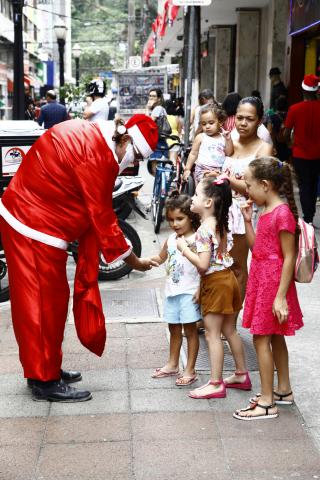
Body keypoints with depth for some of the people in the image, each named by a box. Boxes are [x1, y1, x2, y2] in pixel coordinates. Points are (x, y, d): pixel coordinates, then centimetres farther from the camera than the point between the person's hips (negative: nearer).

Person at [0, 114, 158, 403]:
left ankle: (47, 367, 31)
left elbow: (95, 212, 10)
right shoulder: (96, 154, -23)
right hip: (36, 229, -10)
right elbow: (103, 217, -18)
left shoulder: (89, 136, 9)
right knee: (45, 303, 0)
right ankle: (45, 382, 12)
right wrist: (133, 261, -7)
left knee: (51, 300, 18)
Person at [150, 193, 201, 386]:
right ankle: (172, 365, 33)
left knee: (190, 328, 1)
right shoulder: (171, 240, 9)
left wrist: (200, 289, -24)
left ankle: (190, 370, 9)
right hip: (172, 290, 7)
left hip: (189, 291, -7)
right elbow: (160, 258, 25)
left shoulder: (196, 240, -13)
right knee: (174, 328, 18)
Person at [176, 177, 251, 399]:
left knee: (213, 334, -1)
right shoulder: (221, 225, 7)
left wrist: (185, 249, -14)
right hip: (227, 277, 9)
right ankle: (241, 375, 28)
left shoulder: (204, 229, -21)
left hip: (215, 283, -9)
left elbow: (203, 265, -24)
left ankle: (215, 384, 5)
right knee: (229, 331, 18)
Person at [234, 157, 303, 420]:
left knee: (261, 338, -4)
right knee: (275, 336, 18)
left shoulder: (282, 213, -20)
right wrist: (248, 220, 3)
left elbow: (289, 258, -20)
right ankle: (283, 391, 32)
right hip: (262, 278, 10)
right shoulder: (266, 210, 8)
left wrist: (280, 297, -21)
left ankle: (267, 403, 6)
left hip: (273, 282, -10)